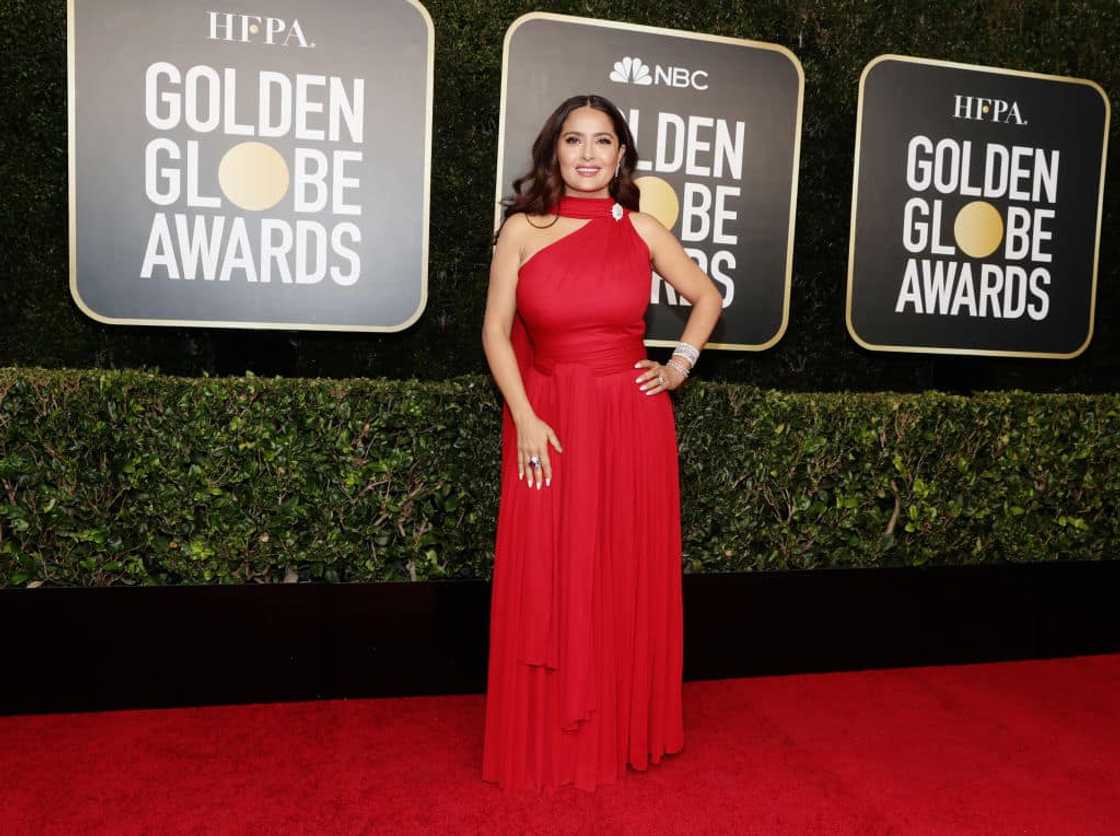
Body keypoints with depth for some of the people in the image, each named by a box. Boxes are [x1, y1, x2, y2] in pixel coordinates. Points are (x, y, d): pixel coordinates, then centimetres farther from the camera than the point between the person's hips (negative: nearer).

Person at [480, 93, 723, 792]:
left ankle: (623, 733, 26)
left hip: (631, 420, 1)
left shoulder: (641, 228, 4)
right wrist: (525, 420, -11)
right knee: (545, 581, 4)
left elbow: (708, 298, 16)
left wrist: (681, 366, 5)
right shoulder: (522, 229, 1)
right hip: (547, 420, -1)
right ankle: (543, 742, 20)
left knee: (628, 576, 8)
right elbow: (497, 330, -2)